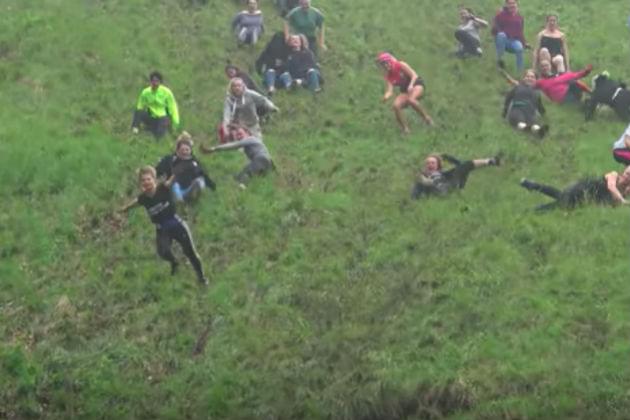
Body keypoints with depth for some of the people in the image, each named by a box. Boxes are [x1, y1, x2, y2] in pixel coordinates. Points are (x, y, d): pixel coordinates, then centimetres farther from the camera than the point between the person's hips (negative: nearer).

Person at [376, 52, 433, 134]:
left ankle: (427, 118, -18)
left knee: (411, 99, -37)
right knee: (396, 106, -22)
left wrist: (410, 85, -36)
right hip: (405, 91, 5)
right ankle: (405, 129, -10)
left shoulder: (401, 65, -16)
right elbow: (390, 91, -15)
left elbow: (414, 75, -17)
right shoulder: (388, 77, -5)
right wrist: (386, 96, -39)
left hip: (416, 84, -5)